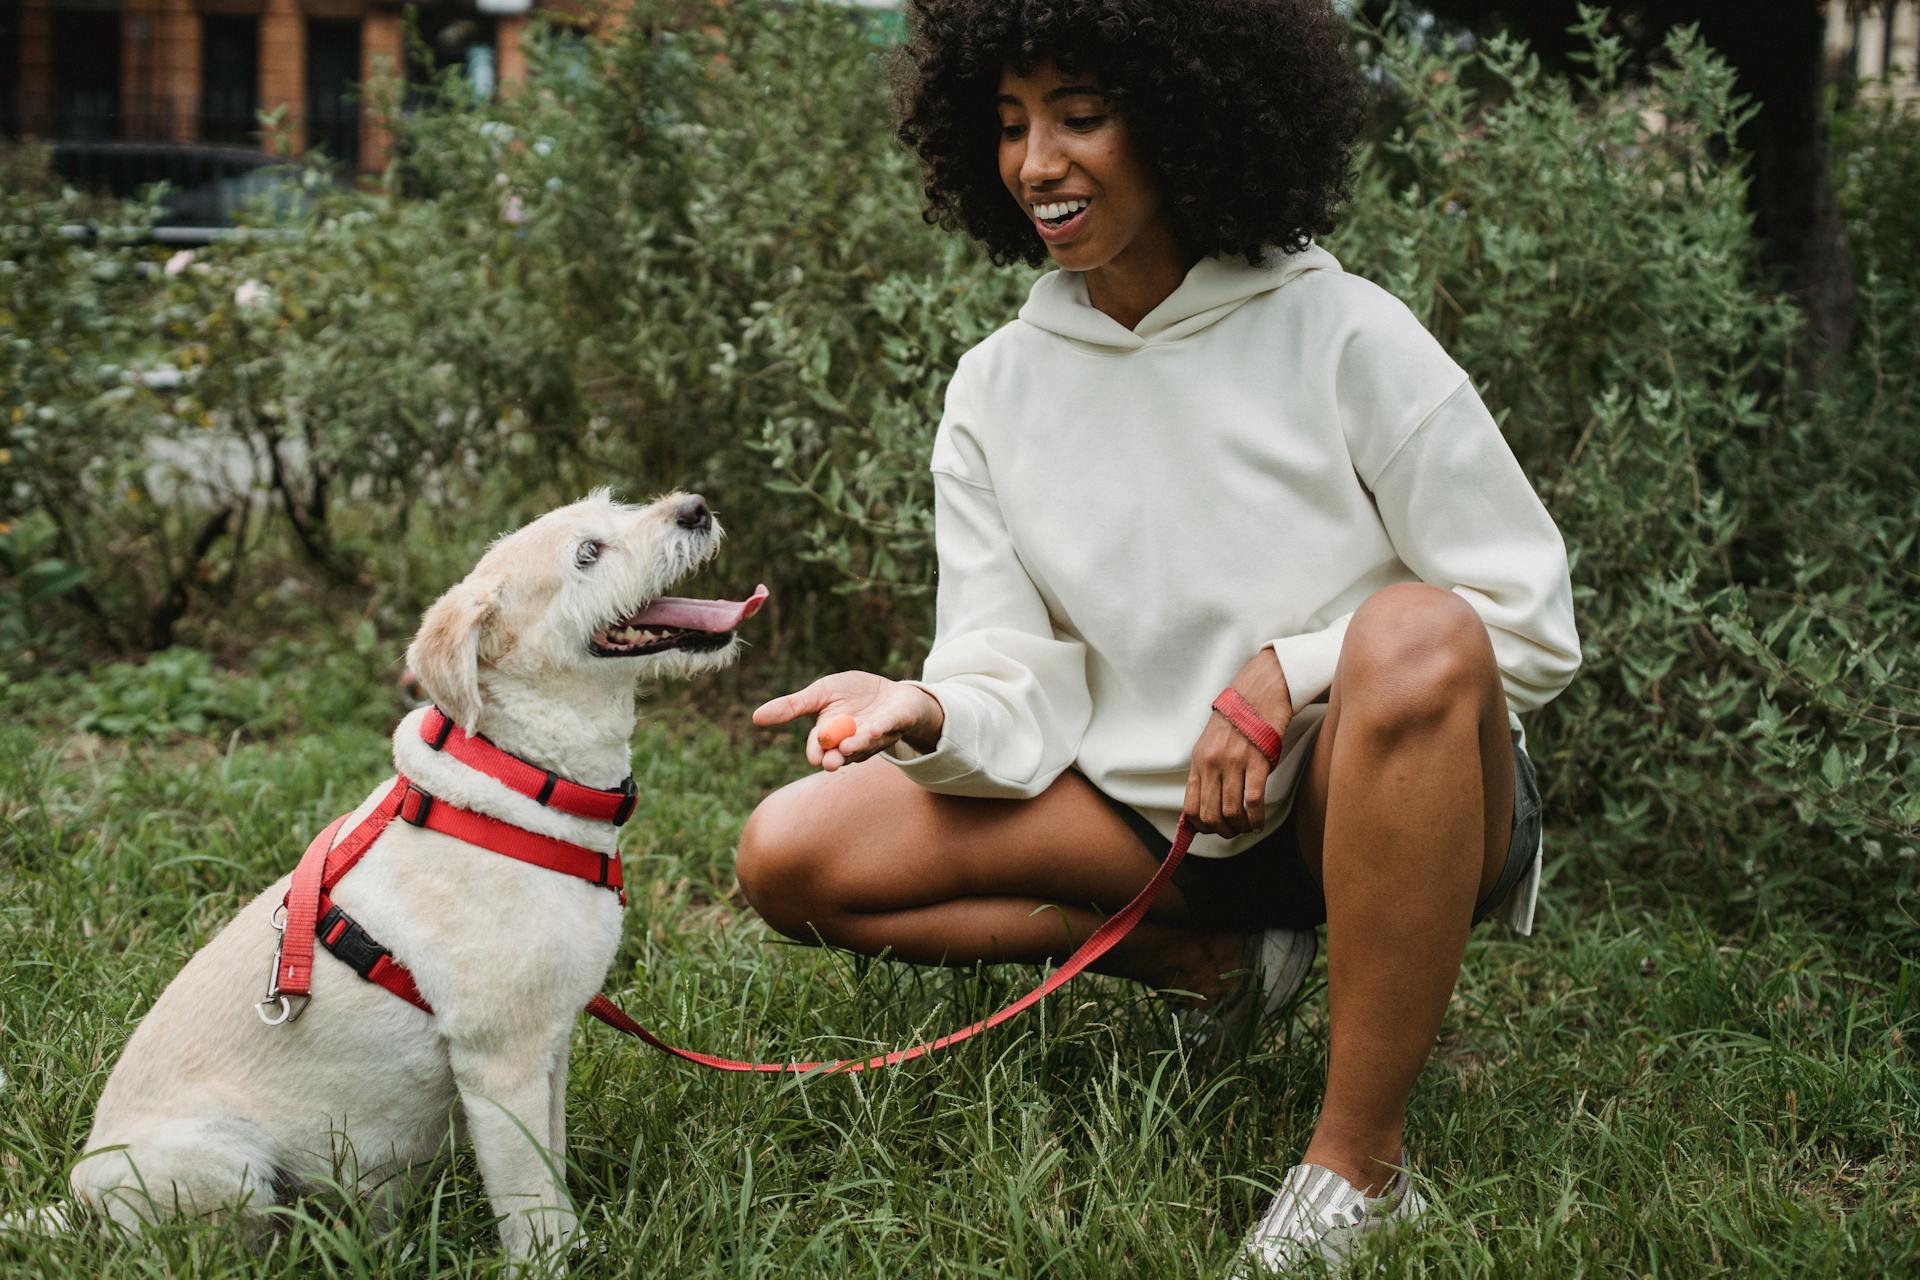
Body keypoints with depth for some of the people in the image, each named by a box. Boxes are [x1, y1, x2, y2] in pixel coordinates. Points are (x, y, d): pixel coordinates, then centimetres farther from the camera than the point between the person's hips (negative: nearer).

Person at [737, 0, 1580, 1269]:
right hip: (1155, 814, 4)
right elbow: (1020, 693, -5)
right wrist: (929, 716, -27)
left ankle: (1361, 1164, -26)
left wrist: (1292, 671, -22)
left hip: (1367, 796, -4)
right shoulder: (999, 388, 1)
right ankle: (1220, 961, 2)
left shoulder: (1343, 336, -11)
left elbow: (1532, 625, -11)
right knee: (794, 856, -10)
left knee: (1415, 639, -38)